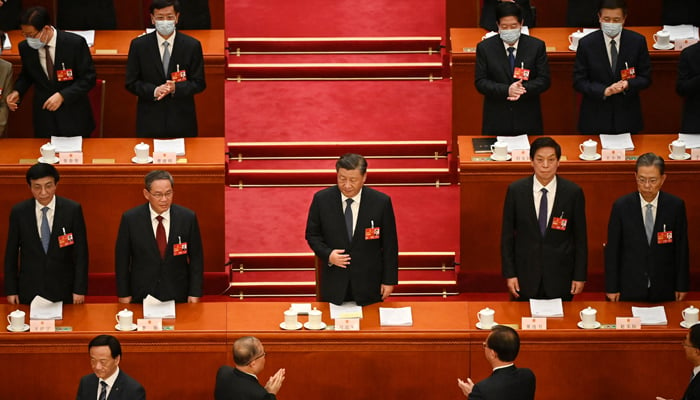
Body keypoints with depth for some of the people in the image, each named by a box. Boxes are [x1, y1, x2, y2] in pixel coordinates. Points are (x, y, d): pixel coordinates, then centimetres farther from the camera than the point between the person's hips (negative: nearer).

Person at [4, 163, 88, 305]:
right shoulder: (19, 212, -2)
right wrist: (11, 290, 2)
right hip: (29, 292, 1)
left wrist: (79, 289, -5)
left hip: (63, 291, -1)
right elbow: (11, 253, 4)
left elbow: (80, 252, -2)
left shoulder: (73, 210, -5)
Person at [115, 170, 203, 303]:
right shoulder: (130, 219, -7)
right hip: (142, 295, -1)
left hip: (177, 296, 1)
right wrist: (124, 294, -2)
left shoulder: (187, 217, -6)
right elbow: (122, 259, 0)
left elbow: (196, 258, 0)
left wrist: (195, 293, -3)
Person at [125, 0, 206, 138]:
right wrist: (154, 91, -17)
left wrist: (176, 88, -18)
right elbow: (131, 83, 2)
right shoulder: (139, 45, 1)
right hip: (150, 121, 0)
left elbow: (199, 83, 1)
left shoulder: (192, 45, 0)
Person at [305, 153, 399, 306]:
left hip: (369, 285, -1)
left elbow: (389, 244, -1)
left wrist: (389, 280, -1)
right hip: (333, 284, 1)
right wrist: (327, 254, -14)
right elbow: (312, 234, 6)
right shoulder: (321, 199, -5)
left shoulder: (381, 202, -7)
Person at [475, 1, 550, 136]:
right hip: (496, 120, 0)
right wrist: (506, 90, -20)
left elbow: (544, 80, -1)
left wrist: (523, 89, -20)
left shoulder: (537, 46, 1)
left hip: (528, 120, 1)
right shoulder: (484, 48, 0)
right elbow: (480, 82, -4)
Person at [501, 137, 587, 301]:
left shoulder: (573, 192, -4)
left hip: (560, 279, 0)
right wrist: (509, 274, -2)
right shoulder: (516, 190, -3)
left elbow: (580, 238, 1)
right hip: (526, 278, 0)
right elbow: (507, 235, 2)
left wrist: (580, 276, 0)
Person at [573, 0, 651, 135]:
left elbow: (645, 78, 3)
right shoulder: (586, 43, -5)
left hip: (627, 119, 1)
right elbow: (579, 81, -4)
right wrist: (604, 91, -21)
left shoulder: (637, 41, -3)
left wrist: (628, 84, -19)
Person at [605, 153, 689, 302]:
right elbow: (612, 249, -2)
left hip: (664, 289, 1)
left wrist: (682, 286, 4)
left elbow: (681, 248, 2)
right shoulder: (621, 206, -6)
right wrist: (611, 287, -3)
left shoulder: (676, 206, -4)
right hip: (629, 288, -1)